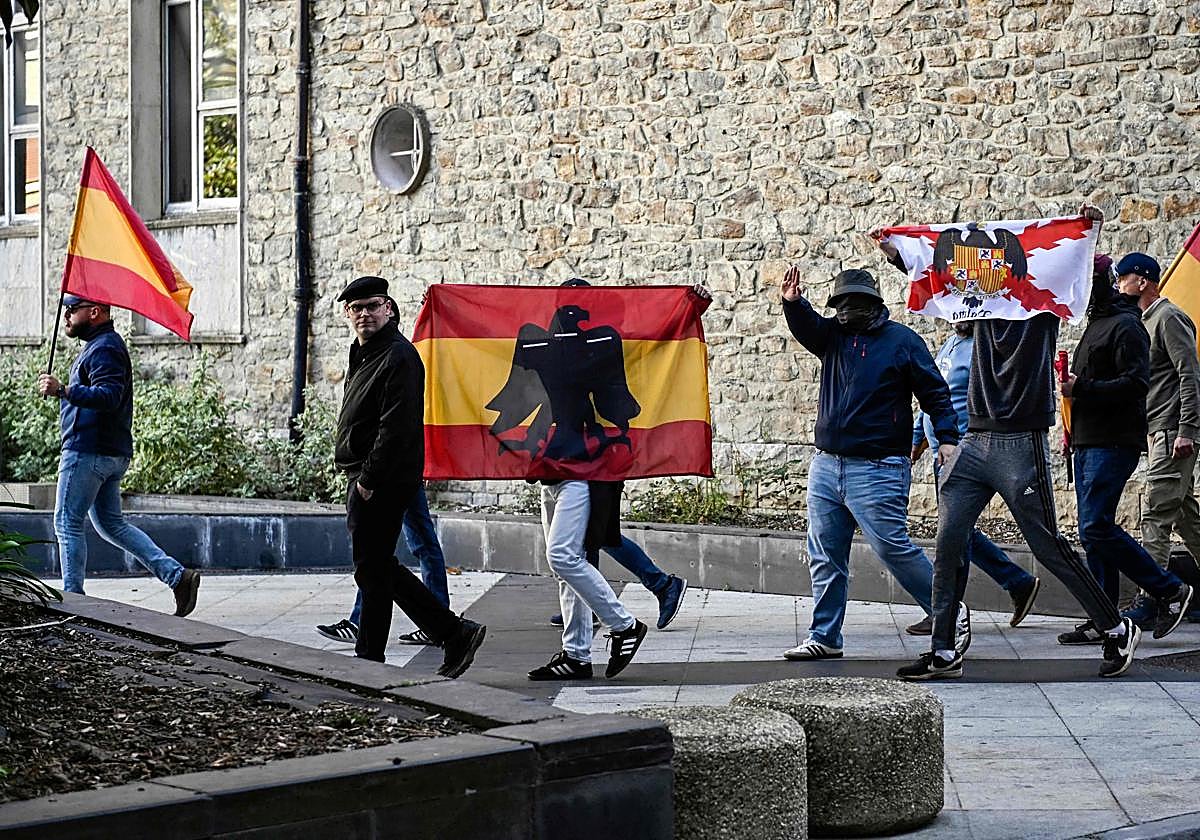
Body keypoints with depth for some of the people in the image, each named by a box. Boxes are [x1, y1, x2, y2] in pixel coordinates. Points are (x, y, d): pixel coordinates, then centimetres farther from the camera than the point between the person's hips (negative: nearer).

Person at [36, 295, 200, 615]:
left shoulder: (104, 349, -12)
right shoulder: (102, 345, 21)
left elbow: (110, 395, -27)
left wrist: (63, 390, -35)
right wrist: (64, 392, 20)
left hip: (88, 452, -11)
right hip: (112, 453, 11)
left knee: (68, 523, -3)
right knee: (111, 523, 12)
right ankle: (177, 575, 4)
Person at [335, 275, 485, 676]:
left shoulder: (399, 357, -14)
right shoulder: (363, 355, 18)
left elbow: (395, 427, -21)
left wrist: (369, 480, -20)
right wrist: (358, 479, 15)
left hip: (383, 482, -11)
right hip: (363, 480, 11)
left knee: (373, 571, -3)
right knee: (378, 569, 13)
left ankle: (367, 662, 5)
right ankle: (454, 634, 17)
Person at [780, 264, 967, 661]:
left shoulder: (901, 340, 0)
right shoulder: (834, 336, 13)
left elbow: (934, 392, -2)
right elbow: (806, 327, -5)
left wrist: (947, 437, -13)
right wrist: (793, 302, -26)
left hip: (877, 471, -6)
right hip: (826, 465, 6)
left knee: (894, 549, -9)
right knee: (825, 557, 7)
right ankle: (825, 638, 15)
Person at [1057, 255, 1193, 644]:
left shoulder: (1125, 326, -10)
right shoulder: (1095, 325, 22)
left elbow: (1136, 383, -20)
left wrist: (1083, 388, -19)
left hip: (1113, 444, -10)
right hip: (1089, 444, 10)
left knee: (1096, 528, -15)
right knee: (1094, 530, 7)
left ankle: (1169, 590, -5)